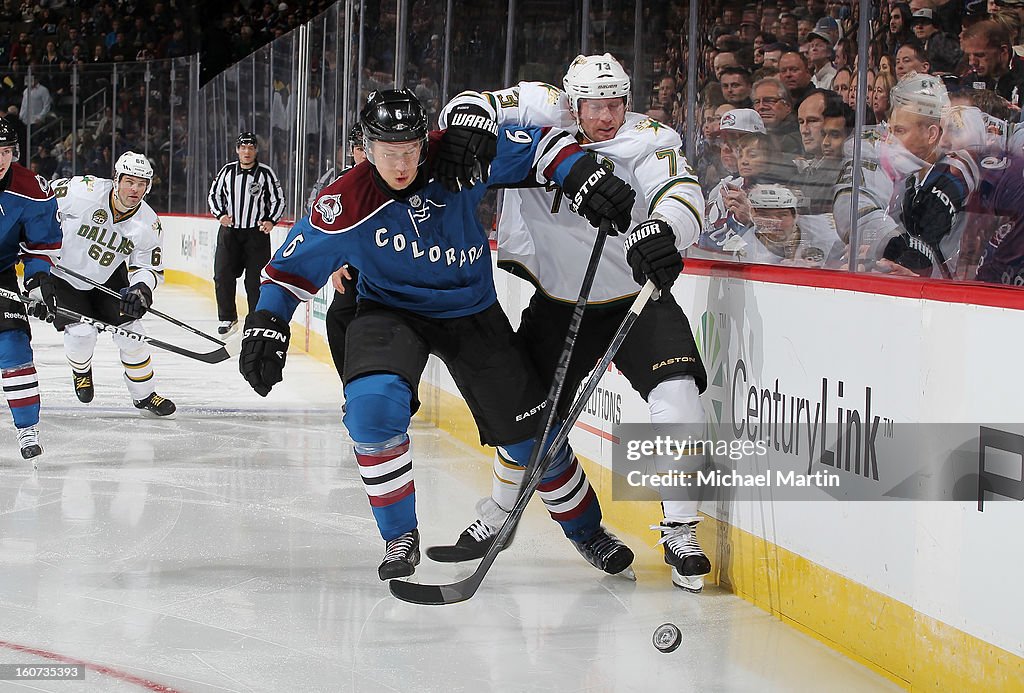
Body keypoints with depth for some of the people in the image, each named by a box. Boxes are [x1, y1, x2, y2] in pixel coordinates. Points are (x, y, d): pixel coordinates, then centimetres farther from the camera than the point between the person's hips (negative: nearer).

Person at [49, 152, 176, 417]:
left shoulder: (150, 224, -15)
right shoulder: (85, 191, -27)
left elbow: (150, 267, -6)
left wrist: (141, 288, -28)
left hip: (108, 278, 4)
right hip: (61, 275, -4)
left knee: (130, 331, -1)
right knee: (82, 333, -17)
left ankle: (144, 395, 18)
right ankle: (81, 370, 19)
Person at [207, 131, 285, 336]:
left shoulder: (265, 173, -2)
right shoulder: (227, 171, 5)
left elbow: (278, 200, 3)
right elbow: (214, 194, 14)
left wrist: (271, 221, -12)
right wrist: (220, 214, -3)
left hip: (257, 233, -2)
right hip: (229, 230, 3)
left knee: (255, 279, -3)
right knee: (223, 275, -1)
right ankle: (227, 318, 12)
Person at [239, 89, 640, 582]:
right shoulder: (345, 207, -21)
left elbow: (538, 147, -13)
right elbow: (295, 265, -10)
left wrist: (584, 179, -28)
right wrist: (266, 323, -20)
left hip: (472, 310, 1)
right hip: (391, 311, -1)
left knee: (531, 431, 4)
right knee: (373, 405, -29)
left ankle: (586, 529, 29)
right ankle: (400, 537, -10)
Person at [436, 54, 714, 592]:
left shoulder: (648, 141, -14)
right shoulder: (544, 114, -9)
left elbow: (681, 196, -29)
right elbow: (475, 105, -9)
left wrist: (660, 231, -51)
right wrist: (468, 122, -34)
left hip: (636, 296, -2)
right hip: (558, 302, 2)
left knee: (676, 393, -21)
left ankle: (680, 534, -11)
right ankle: (494, 518, 33)